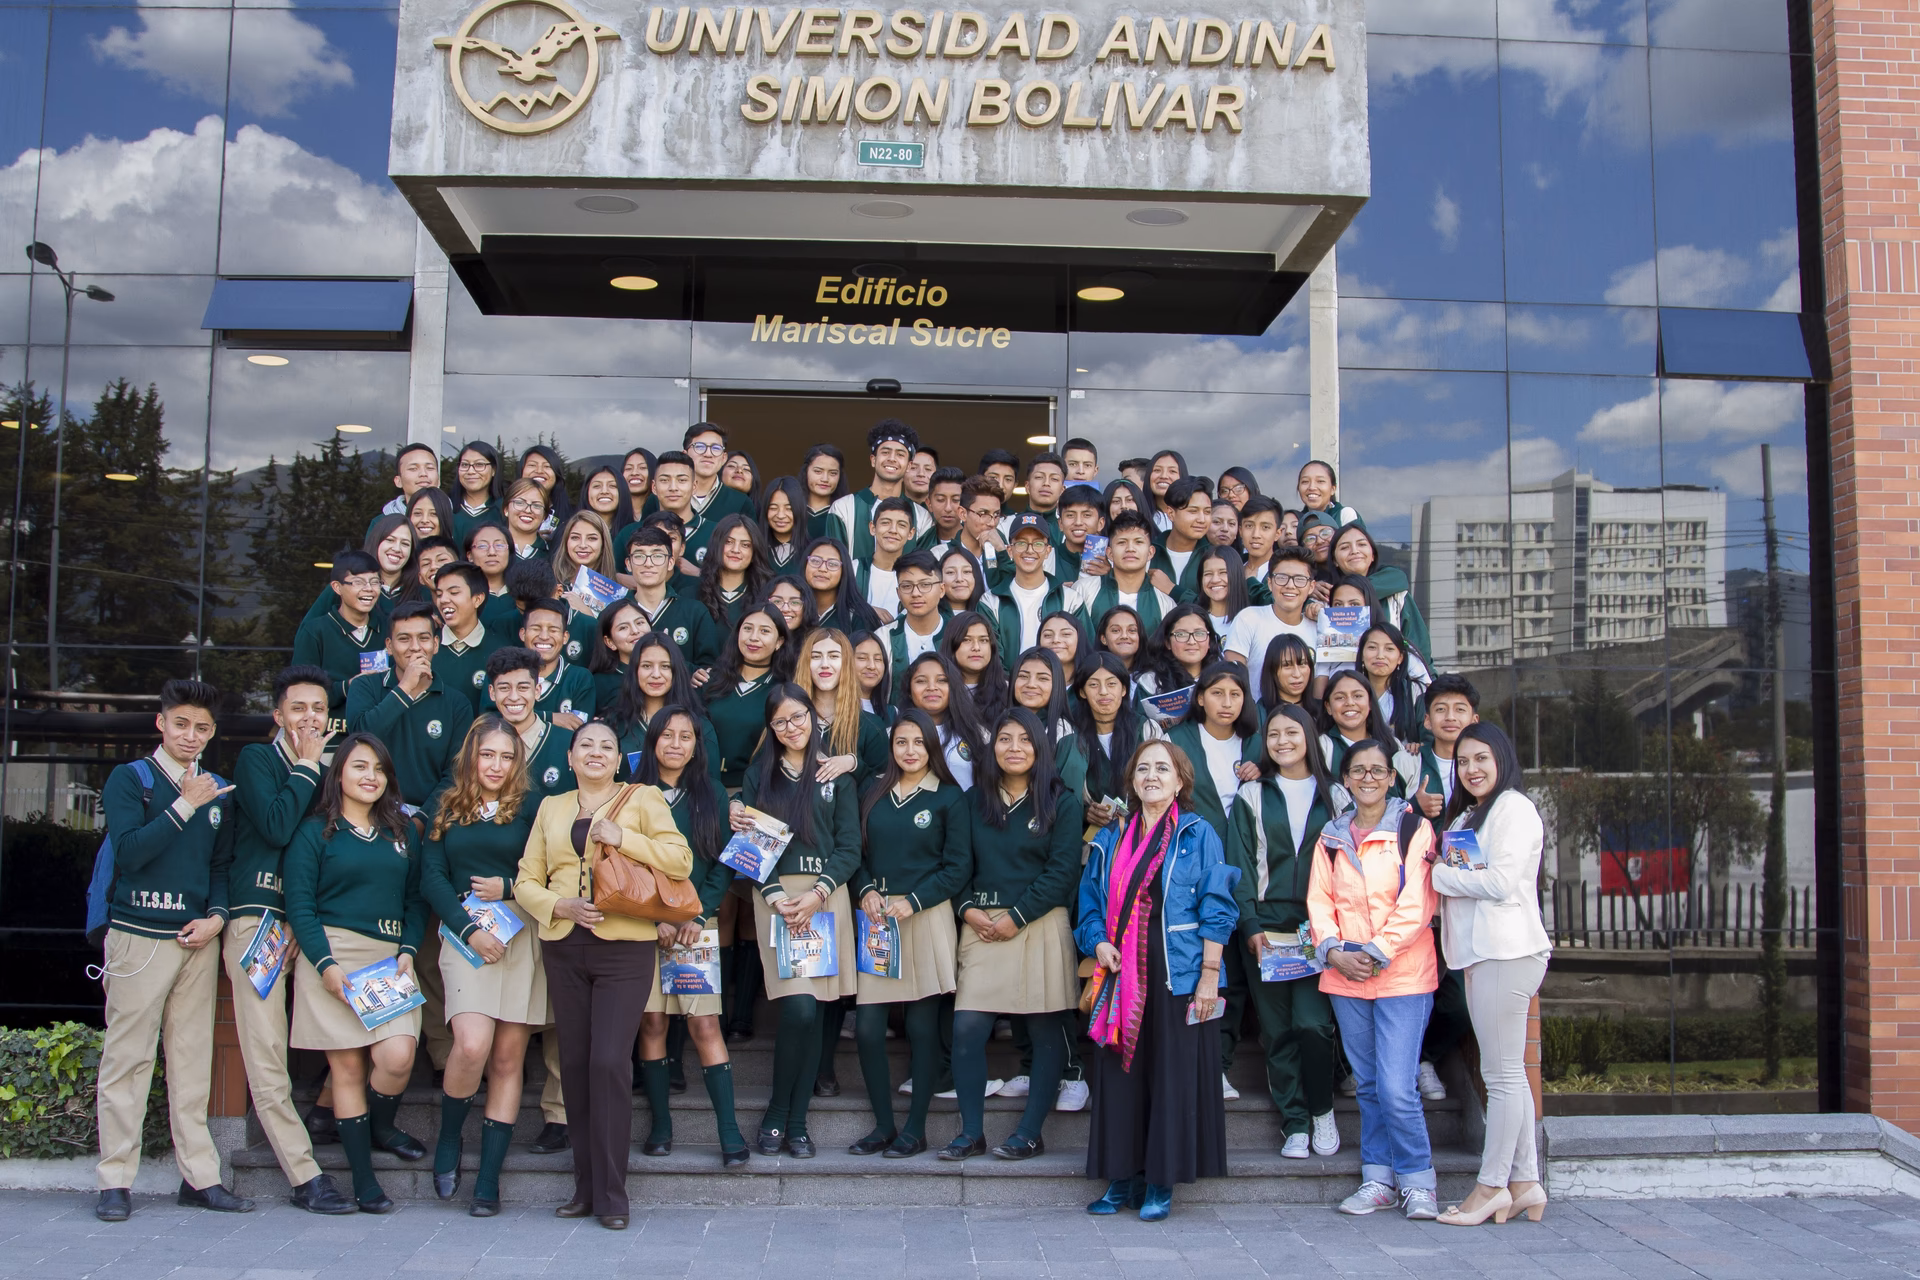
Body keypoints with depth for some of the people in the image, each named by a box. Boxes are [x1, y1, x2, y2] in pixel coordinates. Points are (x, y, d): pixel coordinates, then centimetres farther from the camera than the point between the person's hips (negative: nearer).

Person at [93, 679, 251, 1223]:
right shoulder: (130, 779, 1)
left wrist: (217, 916, 0)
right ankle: (115, 1179, 4)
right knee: (127, 1059, -3)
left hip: (198, 939, 4)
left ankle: (199, 1175, 10)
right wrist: (184, 807, -14)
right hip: (139, 935, -4)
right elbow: (128, 851, -12)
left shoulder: (218, 791, 14)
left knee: (194, 1060, 6)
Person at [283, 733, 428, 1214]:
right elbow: (299, 905, -2)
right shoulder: (315, 831, 3)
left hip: (391, 958, 3)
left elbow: (416, 899, 13)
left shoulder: (403, 831, 15)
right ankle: (364, 1179, 8)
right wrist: (324, 965, -12)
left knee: (397, 1056, -14)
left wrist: (408, 952, -2)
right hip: (332, 954, -3)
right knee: (346, 1065, -2)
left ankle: (379, 1126, 18)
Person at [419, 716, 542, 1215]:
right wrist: (468, 929, -7)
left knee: (508, 1058, -1)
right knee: (472, 1045, -19)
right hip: (464, 934, 0)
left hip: (522, 935, 0)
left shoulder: (531, 807, 7)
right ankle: (448, 1138, 10)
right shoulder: (445, 807, 10)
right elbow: (432, 877, 4)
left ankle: (488, 1179, 7)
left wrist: (508, 887, -9)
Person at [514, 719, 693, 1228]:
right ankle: (585, 1186, 15)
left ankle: (610, 1193, -3)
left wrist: (622, 837, -13)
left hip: (623, 946, -4)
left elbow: (681, 860, -5)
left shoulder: (642, 799, 6)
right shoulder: (552, 807, 16)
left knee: (609, 1062, -11)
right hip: (563, 948, 4)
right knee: (574, 1063, 5)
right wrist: (559, 906, -7)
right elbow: (526, 880, 12)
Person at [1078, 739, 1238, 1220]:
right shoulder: (1110, 840, 14)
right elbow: (1090, 905, 17)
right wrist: (1098, 943, -3)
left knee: (1173, 1076, 0)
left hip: (1177, 977, -4)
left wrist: (1210, 974, -9)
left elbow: (1216, 909, -2)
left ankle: (1161, 1184, 10)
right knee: (1120, 1074, 6)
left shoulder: (1197, 834, 3)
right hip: (1122, 978, 4)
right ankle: (1123, 1177, 17)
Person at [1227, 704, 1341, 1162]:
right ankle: (1295, 1123, 13)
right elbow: (1240, 865, 4)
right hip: (1267, 928, 1)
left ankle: (1322, 1111, 10)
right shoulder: (1251, 796, 8)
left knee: (1312, 1022, -12)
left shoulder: (1333, 796, 9)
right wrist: (1250, 926, -7)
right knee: (1277, 1029, 1)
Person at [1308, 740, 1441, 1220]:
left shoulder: (1414, 829, -1)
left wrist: (1378, 953, -13)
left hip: (1403, 975, -4)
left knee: (1396, 1088, -10)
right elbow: (1319, 900, 8)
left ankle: (1416, 1182, 7)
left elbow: (1417, 902, -8)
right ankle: (1378, 1179, 21)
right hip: (1345, 978, 4)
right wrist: (1334, 951, -8)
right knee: (1368, 1085, 11)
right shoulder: (1332, 838, 12)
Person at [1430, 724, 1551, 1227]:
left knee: (1502, 1074, -4)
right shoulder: (1467, 816, 23)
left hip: (1507, 952, -10)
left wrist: (1441, 875, -6)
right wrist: (1439, 862, 3)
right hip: (1482, 952, 10)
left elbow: (1501, 882, -16)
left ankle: (1492, 1185, 0)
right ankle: (1525, 1183, 15)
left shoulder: (1513, 808, -7)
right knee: (1507, 1073, 11)